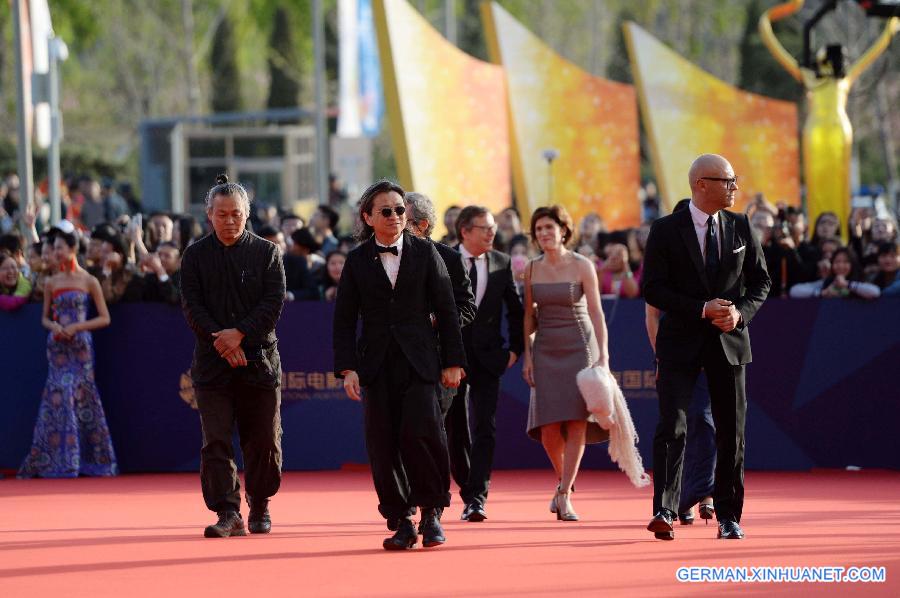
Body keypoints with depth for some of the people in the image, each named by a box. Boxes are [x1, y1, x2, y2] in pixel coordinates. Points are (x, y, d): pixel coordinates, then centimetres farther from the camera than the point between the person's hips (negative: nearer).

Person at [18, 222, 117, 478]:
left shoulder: (88, 281, -1)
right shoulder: (52, 283, 9)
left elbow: (104, 318, -1)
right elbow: (45, 317, 15)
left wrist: (76, 327, -11)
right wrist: (54, 326, -8)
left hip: (80, 345, -2)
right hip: (57, 346, 2)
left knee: (81, 397, -2)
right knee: (59, 396, -4)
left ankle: (92, 458, 5)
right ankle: (60, 460, 0)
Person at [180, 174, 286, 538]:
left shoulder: (266, 253, 5)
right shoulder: (196, 256, 7)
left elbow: (274, 303, -3)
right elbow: (192, 307, 0)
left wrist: (240, 334, -15)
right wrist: (222, 342, -13)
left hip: (259, 358, 0)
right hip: (212, 361, 0)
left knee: (263, 440, 4)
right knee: (216, 441, -8)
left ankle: (260, 506, 22)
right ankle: (228, 514, -10)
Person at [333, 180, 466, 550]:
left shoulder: (425, 253, 6)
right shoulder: (357, 261, 7)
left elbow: (446, 310, 7)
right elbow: (344, 320, 6)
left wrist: (452, 362, 2)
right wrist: (347, 368, -4)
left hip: (419, 362, -1)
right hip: (377, 364, 1)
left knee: (421, 431, -17)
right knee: (383, 445, -3)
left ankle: (431, 512, 0)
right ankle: (401, 523, 5)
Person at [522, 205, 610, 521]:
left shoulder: (582, 266, -5)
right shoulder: (532, 269, 6)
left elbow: (596, 313, -6)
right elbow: (530, 315, 11)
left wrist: (603, 355, -13)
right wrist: (527, 356, 4)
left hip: (579, 347, -3)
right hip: (546, 350, 3)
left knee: (577, 422, -11)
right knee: (549, 428, -4)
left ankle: (564, 496, -10)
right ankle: (563, 480, 23)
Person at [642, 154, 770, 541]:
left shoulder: (740, 228, 7)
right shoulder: (666, 231, -4)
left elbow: (760, 281, 10)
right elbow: (653, 289, -8)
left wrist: (740, 312, -10)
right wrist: (702, 309, -17)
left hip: (730, 341, 3)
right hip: (681, 340, -3)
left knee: (732, 432, 6)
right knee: (672, 427, -14)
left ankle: (728, 517, 16)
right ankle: (664, 512, -19)